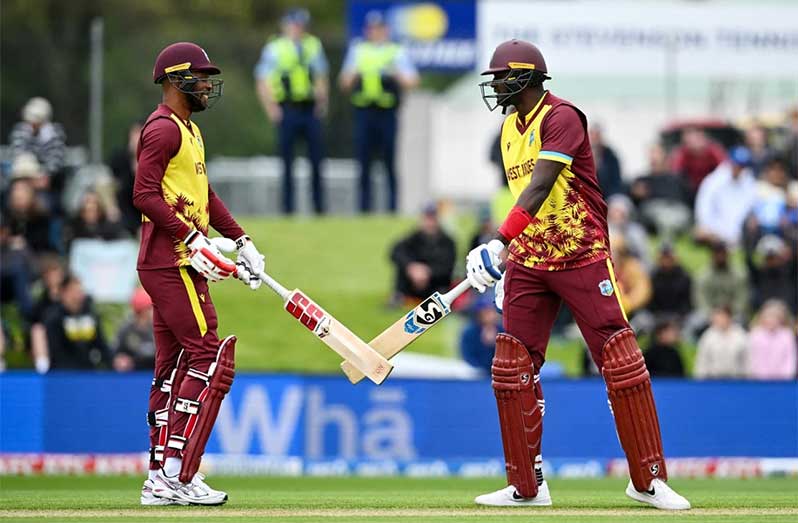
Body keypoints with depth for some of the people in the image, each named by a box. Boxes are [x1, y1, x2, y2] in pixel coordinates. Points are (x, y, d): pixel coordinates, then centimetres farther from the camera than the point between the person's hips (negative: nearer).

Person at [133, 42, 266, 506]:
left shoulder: (190, 131, 21)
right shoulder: (163, 129, -11)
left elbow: (205, 196, 25)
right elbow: (146, 195, -20)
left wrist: (241, 241, 15)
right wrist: (193, 240, -25)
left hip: (181, 264, 11)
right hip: (172, 264, -11)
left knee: (175, 367, 10)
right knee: (211, 360, -13)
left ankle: (161, 480, 13)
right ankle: (177, 475, -15)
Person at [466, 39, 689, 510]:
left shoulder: (561, 118, -14)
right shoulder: (511, 128, 12)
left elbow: (540, 188, -26)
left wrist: (499, 243, -35)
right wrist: (509, 260, 15)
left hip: (581, 255, -8)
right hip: (528, 261, 8)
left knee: (622, 363, -8)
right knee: (511, 370, 1)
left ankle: (649, 479, 0)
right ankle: (526, 487, 9)